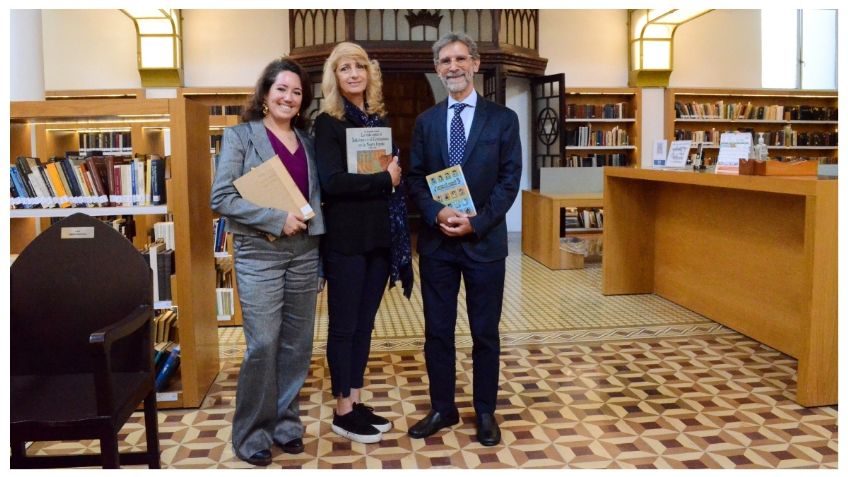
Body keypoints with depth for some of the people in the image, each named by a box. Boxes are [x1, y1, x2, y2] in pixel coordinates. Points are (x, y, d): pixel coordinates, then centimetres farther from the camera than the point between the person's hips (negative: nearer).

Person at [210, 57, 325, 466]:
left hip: (304, 251, 5)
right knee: (263, 345, -4)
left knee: (297, 344, 9)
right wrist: (277, 219, -16)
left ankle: (285, 422, 25)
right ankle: (252, 433, 14)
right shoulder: (240, 136, -1)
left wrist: (310, 221, -3)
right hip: (259, 253, -4)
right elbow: (221, 197, -10)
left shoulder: (307, 140, 12)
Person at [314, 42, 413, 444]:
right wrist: (384, 179, -13)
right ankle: (343, 411, 14)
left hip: (380, 235, 6)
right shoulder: (328, 123, -6)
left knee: (365, 322, 12)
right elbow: (332, 181, -19)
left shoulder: (380, 119, 12)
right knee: (343, 325, 3)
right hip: (346, 238, -6)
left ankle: (357, 401, 24)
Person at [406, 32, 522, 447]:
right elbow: (415, 177, 5)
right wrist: (437, 214, -14)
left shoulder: (502, 119, 2)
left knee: (485, 333, 7)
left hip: (484, 240, -2)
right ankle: (442, 408, 24)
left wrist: (475, 222, -15)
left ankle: (485, 412, 22)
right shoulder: (426, 121, 10)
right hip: (436, 241, 3)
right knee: (437, 330, 9)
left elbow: (509, 180, -4)